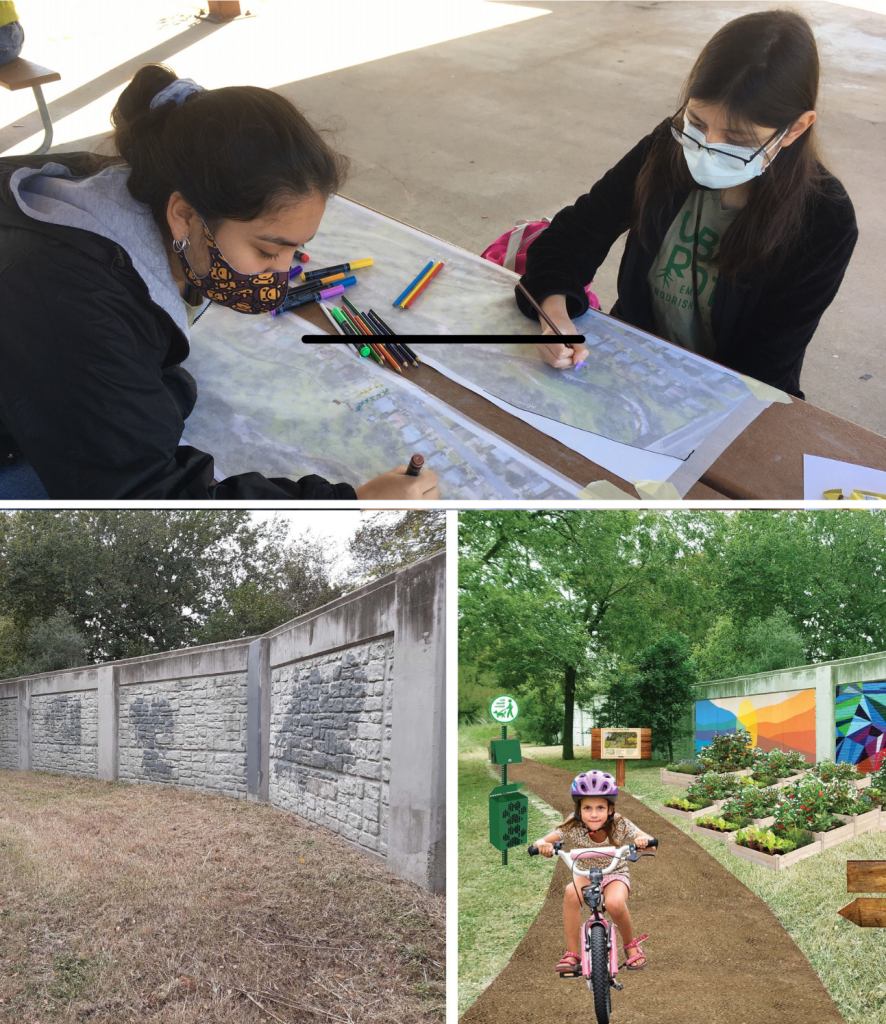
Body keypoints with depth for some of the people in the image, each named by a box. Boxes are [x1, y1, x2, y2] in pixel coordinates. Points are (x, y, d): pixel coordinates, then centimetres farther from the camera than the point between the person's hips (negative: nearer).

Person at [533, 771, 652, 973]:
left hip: (615, 875, -1)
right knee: (571, 893, -34)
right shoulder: (573, 828, -21)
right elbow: (543, 842, -25)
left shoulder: (620, 825, -20)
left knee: (615, 903, -35)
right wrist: (543, 845, -50)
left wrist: (644, 841, -49)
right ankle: (571, 954, -21)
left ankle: (630, 944, -2)